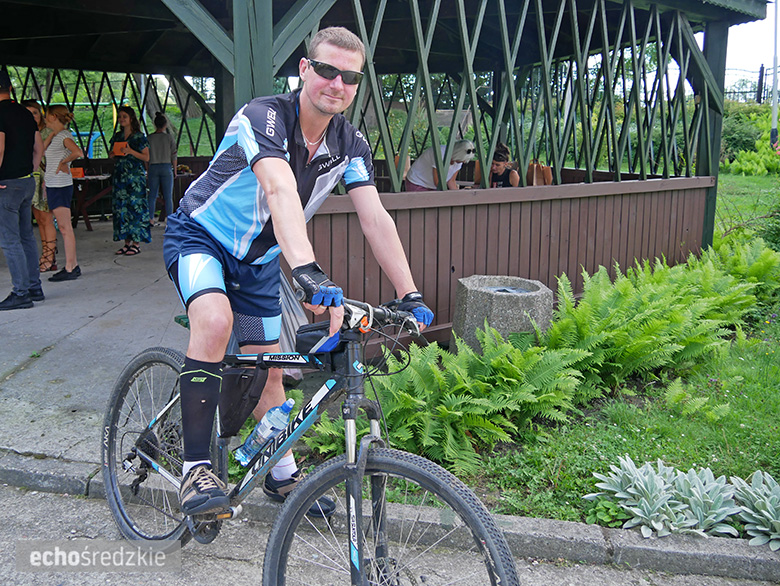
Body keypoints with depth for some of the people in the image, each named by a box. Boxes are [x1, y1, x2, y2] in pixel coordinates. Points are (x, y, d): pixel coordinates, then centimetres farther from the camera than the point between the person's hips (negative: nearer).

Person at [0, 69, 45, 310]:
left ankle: (21, 293, -2)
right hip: (27, 182, 8)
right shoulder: (25, 113, 11)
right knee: (26, 237, 14)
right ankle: (34, 287, 20)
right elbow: (39, 148, 16)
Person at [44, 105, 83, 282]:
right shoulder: (55, 136, 17)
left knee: (65, 228, -7)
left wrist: (62, 162, -16)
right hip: (53, 186, 9)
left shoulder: (64, 135, -11)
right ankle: (73, 265, 14)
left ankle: (70, 269, -5)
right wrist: (46, 179, 18)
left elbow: (78, 152, -30)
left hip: (61, 186, -9)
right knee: (64, 228, 10)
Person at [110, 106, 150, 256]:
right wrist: (113, 154, 0)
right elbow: (112, 155, 22)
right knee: (121, 207, 4)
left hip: (135, 175, -6)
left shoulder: (139, 137, -2)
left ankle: (136, 243, -3)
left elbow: (146, 157, -5)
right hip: (120, 174, 6)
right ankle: (127, 242, 11)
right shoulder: (117, 136, 15)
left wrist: (130, 152, -17)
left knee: (135, 206, -8)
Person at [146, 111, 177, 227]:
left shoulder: (149, 138, 2)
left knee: (152, 195, 7)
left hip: (153, 167, 2)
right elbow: (174, 155, -2)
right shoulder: (169, 137, -3)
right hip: (166, 167, -2)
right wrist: (175, 170, 7)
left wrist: (148, 171, 12)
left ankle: (150, 218, 3)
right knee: (168, 196, 2)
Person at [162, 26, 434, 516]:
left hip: (259, 257, 6)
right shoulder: (262, 118, -28)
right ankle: (196, 468, -25)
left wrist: (410, 295, -22)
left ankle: (282, 475, 30)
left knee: (268, 368, 10)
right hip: (199, 236, -5)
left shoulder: (350, 144, -9)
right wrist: (308, 272, -62)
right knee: (215, 320, -35)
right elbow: (281, 191, -46)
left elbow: (375, 218, -14)